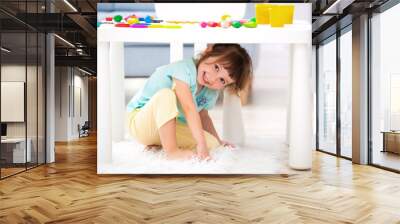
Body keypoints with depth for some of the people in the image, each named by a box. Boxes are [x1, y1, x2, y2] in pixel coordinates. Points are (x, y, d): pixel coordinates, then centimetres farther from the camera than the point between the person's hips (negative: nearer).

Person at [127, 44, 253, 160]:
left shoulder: (211, 92, -1)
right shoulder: (185, 69, -27)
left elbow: (203, 116, 13)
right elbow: (189, 108, -35)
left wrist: (218, 141, 8)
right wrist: (201, 143, -38)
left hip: (169, 128, 7)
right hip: (141, 123, -7)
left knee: (212, 143, -11)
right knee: (166, 94, -36)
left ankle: (157, 144, -2)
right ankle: (172, 151, -30)